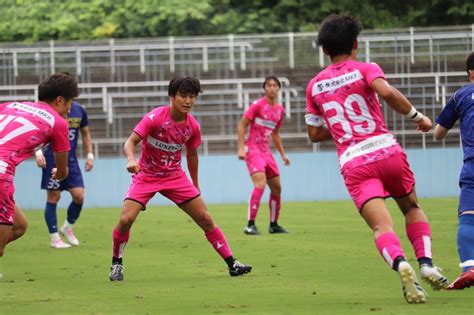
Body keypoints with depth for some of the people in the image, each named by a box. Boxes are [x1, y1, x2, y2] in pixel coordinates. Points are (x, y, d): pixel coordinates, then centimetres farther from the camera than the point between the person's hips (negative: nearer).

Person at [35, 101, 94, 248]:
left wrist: (90, 155, 11)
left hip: (71, 159, 4)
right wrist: (38, 152, -24)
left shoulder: (79, 110, 5)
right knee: (53, 197, -1)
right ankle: (54, 238, 8)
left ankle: (67, 227, 21)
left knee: (79, 196, -4)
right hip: (52, 158, -4)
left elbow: (85, 133, 18)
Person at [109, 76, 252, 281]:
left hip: (174, 176, 4)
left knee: (205, 219, -1)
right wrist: (131, 160, -46)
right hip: (146, 175, -4)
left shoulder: (193, 126, -5)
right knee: (126, 219, -20)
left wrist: (195, 185, 20)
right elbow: (130, 143, -24)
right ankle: (116, 264, 3)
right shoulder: (155, 118, -20)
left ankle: (232, 264, 7)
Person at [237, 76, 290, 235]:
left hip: (266, 151, 8)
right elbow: (241, 125, -9)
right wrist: (241, 148, -17)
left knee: (276, 187, 9)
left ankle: (273, 225, 23)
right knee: (260, 184, -23)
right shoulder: (258, 105, -10)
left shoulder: (279, 109, 10)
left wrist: (282, 154, 20)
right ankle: (250, 225, -23)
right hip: (253, 149, -8)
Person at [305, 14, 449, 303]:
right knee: (412, 207, 23)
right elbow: (388, 93, -17)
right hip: (386, 150, -1)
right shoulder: (365, 70, 4)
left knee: (382, 226, -11)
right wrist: (417, 116, -3)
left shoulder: (314, 86, 15)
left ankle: (400, 263, -42)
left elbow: (315, 133, 21)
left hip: (353, 164, 1)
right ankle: (427, 264, 3)